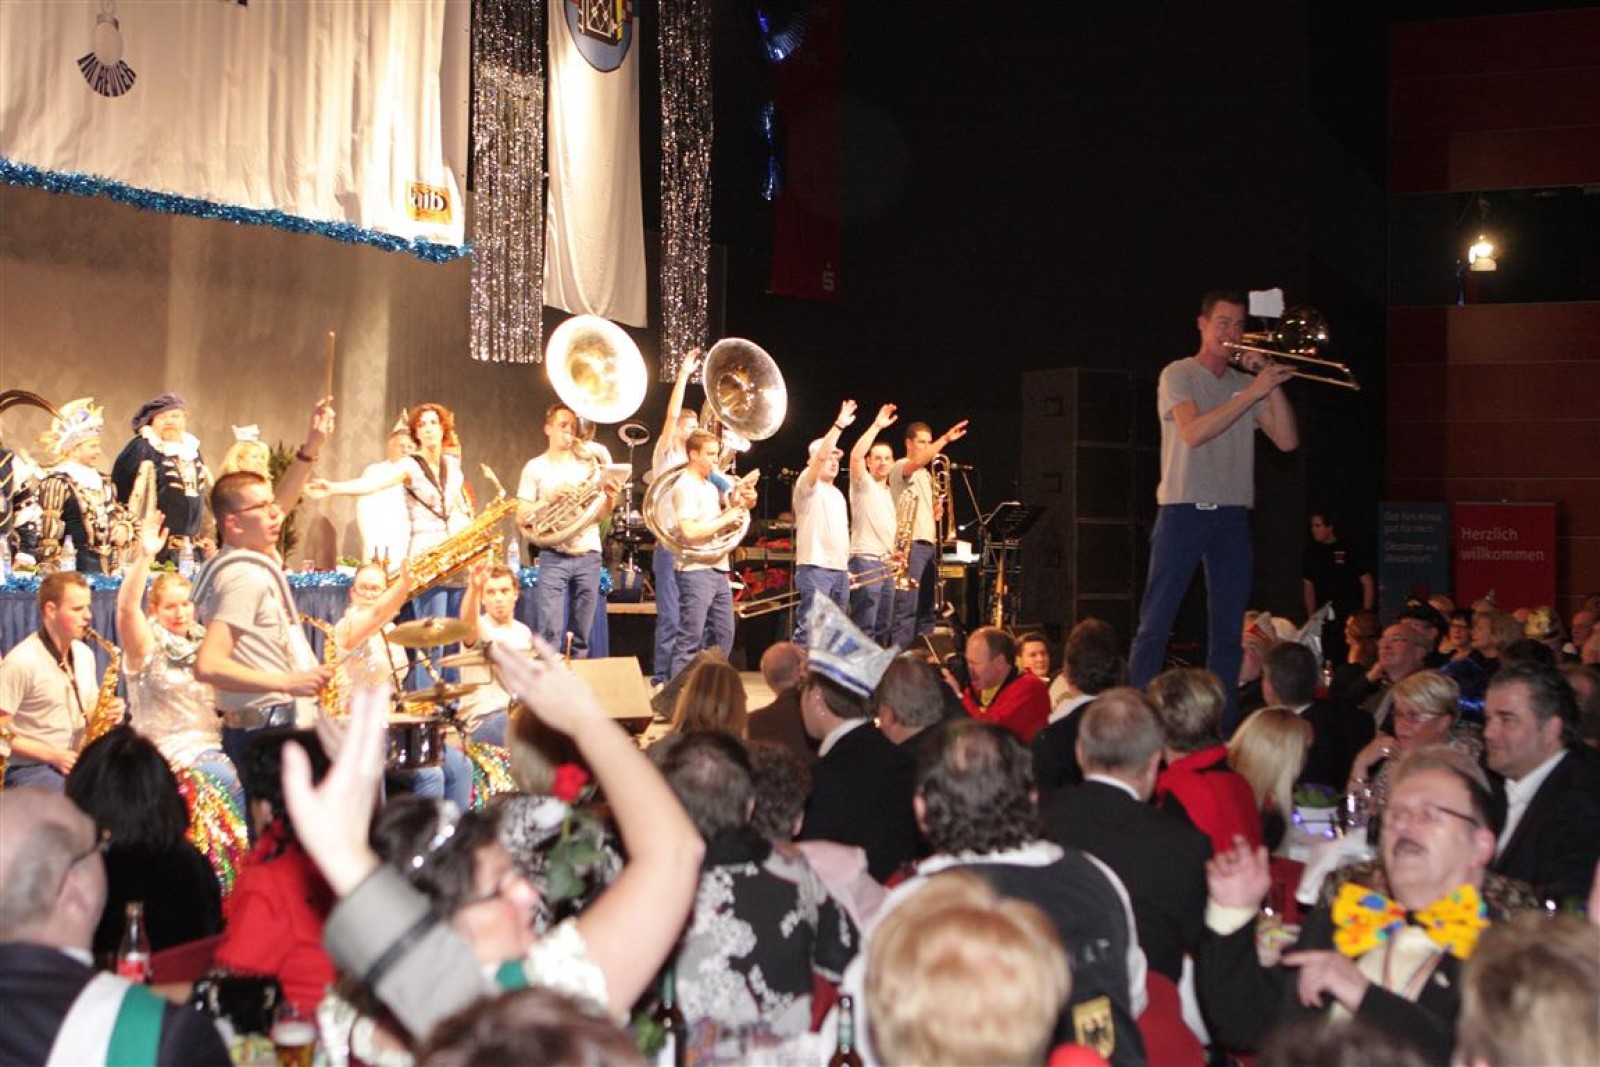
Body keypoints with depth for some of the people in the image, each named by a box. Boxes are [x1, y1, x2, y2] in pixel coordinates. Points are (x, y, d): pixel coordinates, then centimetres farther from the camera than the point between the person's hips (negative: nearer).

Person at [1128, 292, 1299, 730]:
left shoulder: (1245, 384, 14)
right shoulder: (1179, 375, 0)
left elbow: (1287, 440, 5)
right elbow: (1194, 432, -18)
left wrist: (1273, 385, -4)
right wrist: (1254, 391, -18)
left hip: (1232, 515, 5)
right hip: (1183, 511, -5)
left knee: (1228, 628, 6)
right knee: (1155, 624, -5)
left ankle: (1222, 722, 11)